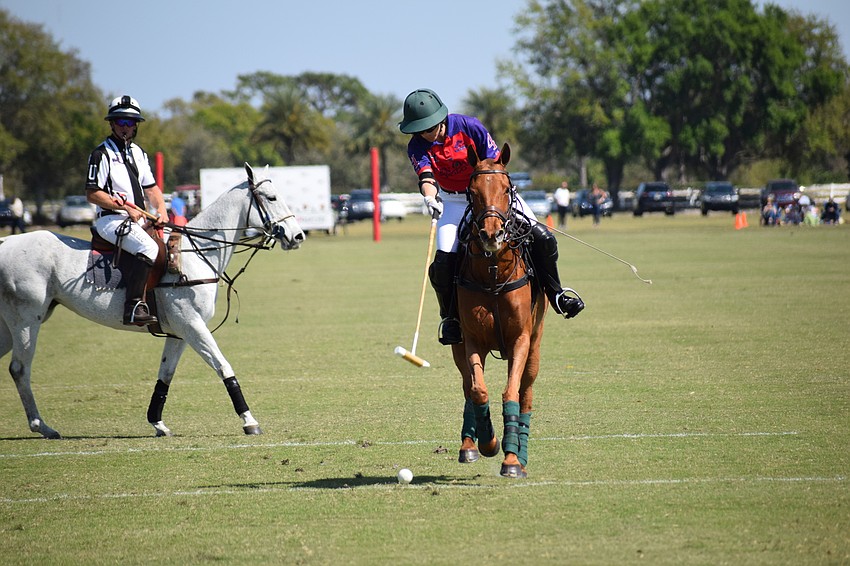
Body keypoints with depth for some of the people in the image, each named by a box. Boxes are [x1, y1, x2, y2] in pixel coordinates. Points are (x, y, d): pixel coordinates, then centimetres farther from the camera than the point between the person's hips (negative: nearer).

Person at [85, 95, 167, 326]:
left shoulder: (139, 153, 20)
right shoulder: (102, 154, -4)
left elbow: (151, 188, 21)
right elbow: (92, 194, -9)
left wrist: (161, 208, 0)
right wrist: (125, 208, -15)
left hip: (139, 219, 9)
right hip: (111, 219, -9)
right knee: (149, 249, -32)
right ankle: (134, 306, -36)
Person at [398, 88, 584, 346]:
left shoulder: (469, 126, -18)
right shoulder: (417, 147, -14)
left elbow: (495, 163, -15)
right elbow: (426, 176, -31)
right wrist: (430, 197, -53)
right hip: (454, 202, 1)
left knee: (542, 238, -16)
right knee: (443, 262, -18)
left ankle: (555, 293, 5)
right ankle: (450, 317, 5)